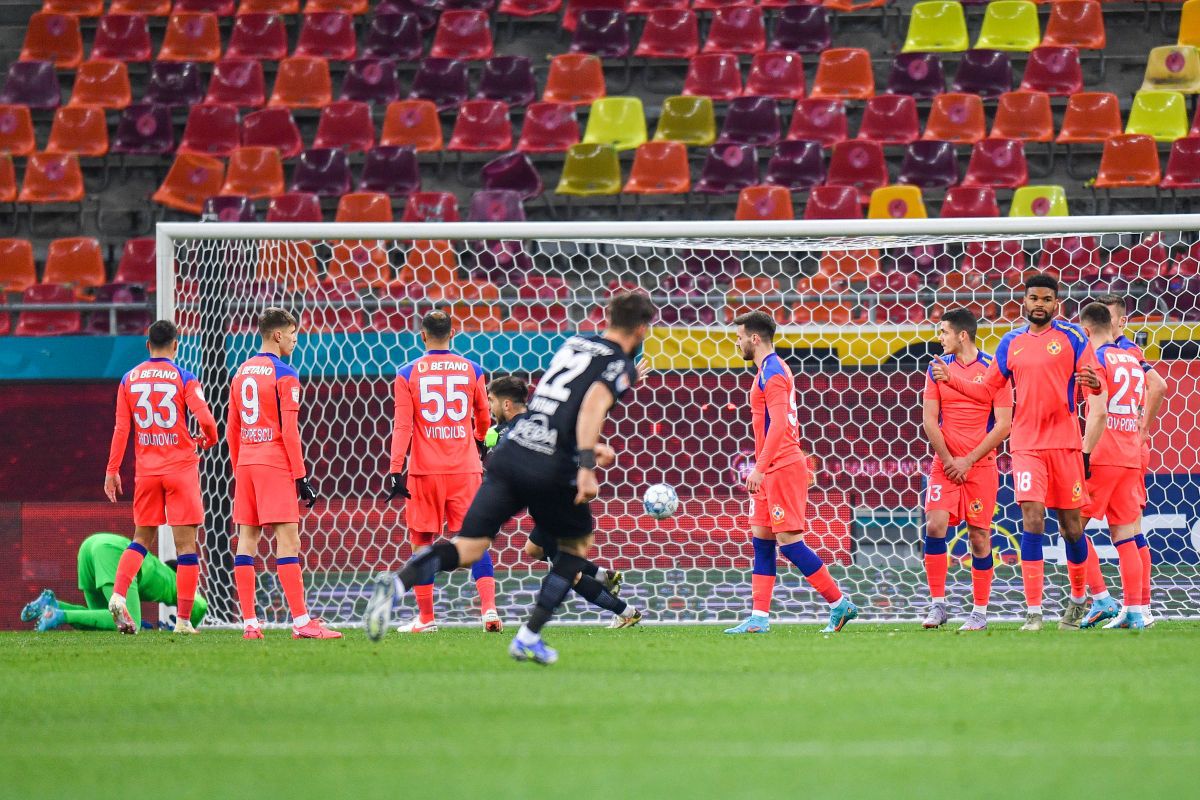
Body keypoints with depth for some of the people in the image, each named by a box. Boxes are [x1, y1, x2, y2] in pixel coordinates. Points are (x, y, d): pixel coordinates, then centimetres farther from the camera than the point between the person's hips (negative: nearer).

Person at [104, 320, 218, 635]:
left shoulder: (129, 379, 4)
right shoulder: (183, 378, -6)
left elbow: (121, 428, 2)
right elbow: (206, 421, -13)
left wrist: (112, 470, 6)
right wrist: (207, 441, 8)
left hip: (145, 470, 3)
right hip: (181, 467, -3)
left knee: (142, 538, 15)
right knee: (186, 543, 1)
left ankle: (118, 595, -7)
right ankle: (183, 619, -1)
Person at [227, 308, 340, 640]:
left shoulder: (241, 373, 14)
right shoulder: (284, 376, -8)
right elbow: (289, 430, -12)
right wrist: (301, 477, -10)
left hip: (245, 464, 7)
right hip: (275, 464, -7)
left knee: (247, 539, 5)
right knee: (288, 540, -9)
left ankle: (249, 623, 3)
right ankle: (301, 622, -13)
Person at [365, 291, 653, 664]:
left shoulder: (574, 344, 20)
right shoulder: (621, 366, 0)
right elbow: (593, 404, -18)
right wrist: (586, 467, -26)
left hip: (509, 452, 5)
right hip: (550, 469, -5)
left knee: (468, 547, -1)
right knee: (578, 543, 20)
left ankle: (397, 584, -28)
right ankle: (529, 638, 12)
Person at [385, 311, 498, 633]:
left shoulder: (408, 374, -2)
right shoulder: (472, 370, 5)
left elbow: (402, 426, -8)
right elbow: (483, 419, 20)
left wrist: (396, 470, -9)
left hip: (424, 472, -1)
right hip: (465, 470, 1)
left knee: (421, 542, 8)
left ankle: (425, 617, 10)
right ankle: (489, 607, -12)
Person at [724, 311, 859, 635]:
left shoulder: (772, 373, -14)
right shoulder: (772, 370, 17)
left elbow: (778, 425, -24)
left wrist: (760, 468, -27)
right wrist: (760, 468, 25)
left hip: (783, 468, -10)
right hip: (773, 470, 10)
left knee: (789, 543, -10)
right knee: (761, 540, 7)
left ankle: (840, 604, -4)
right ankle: (759, 618, 5)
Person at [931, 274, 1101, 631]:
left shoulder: (1071, 336, 0)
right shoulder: (1012, 342, 10)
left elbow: (1095, 379, -5)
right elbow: (987, 389, 17)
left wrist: (1093, 381, -29)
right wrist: (951, 378, 3)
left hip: (1064, 442, -1)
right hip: (1027, 444, 1)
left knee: (1071, 525, 7)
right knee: (1032, 520, -11)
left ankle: (1078, 597, 29)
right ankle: (1033, 611, -12)